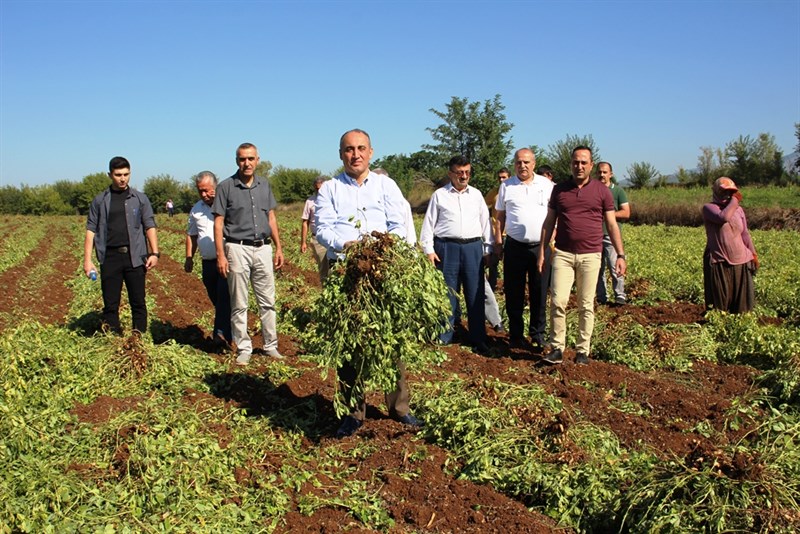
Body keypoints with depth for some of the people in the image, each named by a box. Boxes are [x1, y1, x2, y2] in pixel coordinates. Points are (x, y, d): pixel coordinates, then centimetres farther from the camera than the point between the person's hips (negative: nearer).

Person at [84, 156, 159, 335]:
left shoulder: (140, 198, 8)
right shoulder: (100, 200, 8)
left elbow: (150, 226, 4)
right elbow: (91, 230, 6)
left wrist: (155, 253, -7)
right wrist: (87, 259, -2)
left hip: (135, 257, -1)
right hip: (110, 258, 1)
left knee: (138, 303, 3)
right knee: (110, 304, 4)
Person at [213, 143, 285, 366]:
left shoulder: (264, 185, 10)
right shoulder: (226, 187, -2)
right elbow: (218, 223, -3)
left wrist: (278, 248, 11)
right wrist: (220, 255, -10)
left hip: (263, 248, 4)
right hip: (238, 249, -4)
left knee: (267, 301, 8)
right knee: (239, 304, 3)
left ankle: (271, 345, 18)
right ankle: (243, 349, 13)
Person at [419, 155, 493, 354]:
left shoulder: (476, 195, 12)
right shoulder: (439, 195, 4)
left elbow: (485, 222, 14)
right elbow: (429, 223, 4)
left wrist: (488, 249, 10)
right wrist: (429, 250, -2)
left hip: (473, 248, 2)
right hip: (446, 248, -2)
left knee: (475, 294, 4)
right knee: (447, 294, 3)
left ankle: (478, 339, 12)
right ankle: (443, 337, 13)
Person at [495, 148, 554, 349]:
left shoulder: (547, 185, 5)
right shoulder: (506, 186, 6)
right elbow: (500, 216, 9)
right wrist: (497, 242, 4)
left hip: (541, 247, 0)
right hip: (514, 247, 0)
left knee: (539, 294, 6)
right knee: (514, 294, 7)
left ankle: (538, 335, 17)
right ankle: (516, 335, 19)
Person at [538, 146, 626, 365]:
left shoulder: (602, 191, 3)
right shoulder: (559, 189, 7)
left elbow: (612, 225, 5)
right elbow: (549, 222, 10)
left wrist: (620, 255, -1)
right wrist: (542, 252, 6)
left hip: (590, 256, -1)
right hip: (563, 254, 1)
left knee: (586, 306, 5)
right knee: (558, 301, -7)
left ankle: (583, 350, 15)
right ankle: (557, 348, 3)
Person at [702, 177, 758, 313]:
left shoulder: (738, 209, 10)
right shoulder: (709, 208, -5)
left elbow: (744, 234, 14)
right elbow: (723, 217, -26)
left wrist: (753, 254, 10)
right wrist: (734, 200, -15)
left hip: (740, 261, 5)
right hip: (718, 262, -4)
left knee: (741, 300, 10)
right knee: (719, 301, 2)